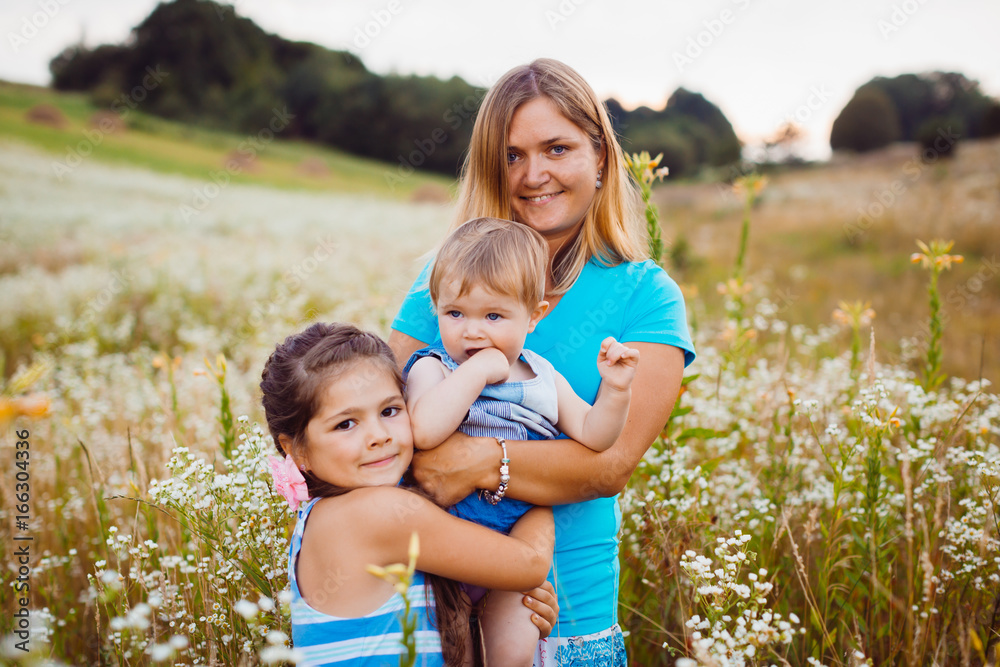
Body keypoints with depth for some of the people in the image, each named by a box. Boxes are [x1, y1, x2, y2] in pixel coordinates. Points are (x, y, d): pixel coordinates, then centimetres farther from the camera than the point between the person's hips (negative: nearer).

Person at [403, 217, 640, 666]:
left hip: (517, 543, 3)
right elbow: (424, 432, -31)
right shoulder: (432, 369, -10)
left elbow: (592, 436, 1)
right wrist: (476, 370, -27)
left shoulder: (543, 380, 4)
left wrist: (614, 390, -15)